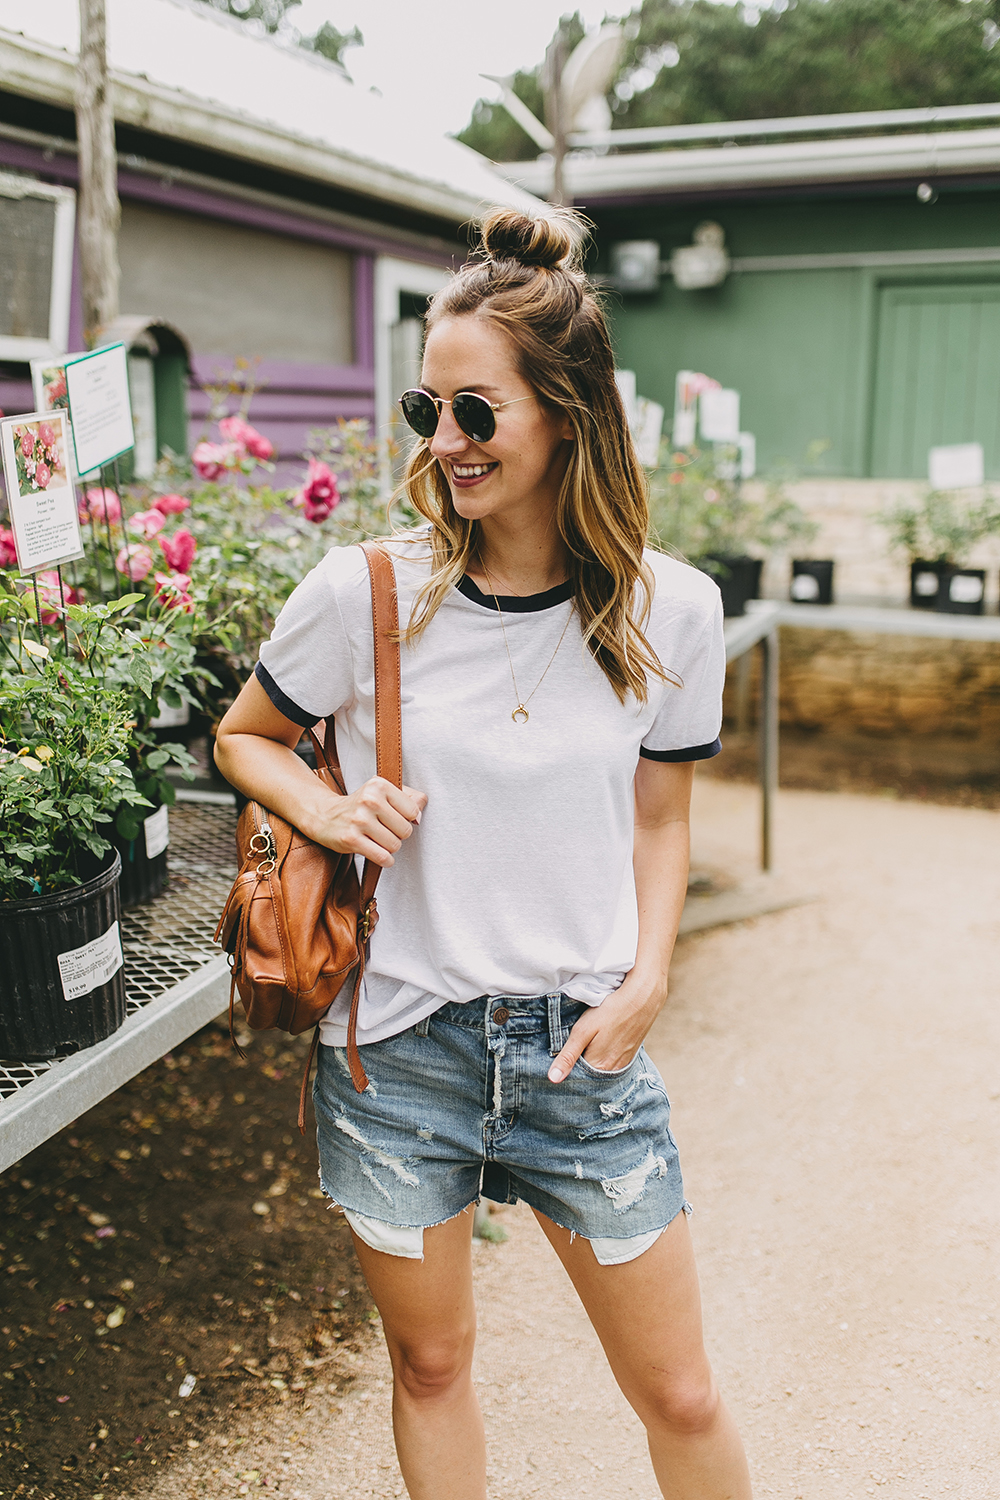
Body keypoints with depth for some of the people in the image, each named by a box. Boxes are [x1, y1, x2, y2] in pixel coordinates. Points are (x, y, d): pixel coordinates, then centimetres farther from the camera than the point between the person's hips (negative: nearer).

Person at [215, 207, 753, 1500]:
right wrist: (325, 808, -13)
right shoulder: (367, 593, -10)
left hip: (582, 1048, 1)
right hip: (398, 1042, 0)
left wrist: (646, 980, -5)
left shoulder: (669, 611, -6)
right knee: (430, 1362, 20)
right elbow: (243, 736, 7)